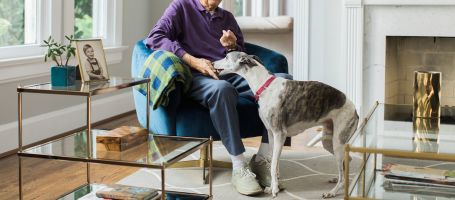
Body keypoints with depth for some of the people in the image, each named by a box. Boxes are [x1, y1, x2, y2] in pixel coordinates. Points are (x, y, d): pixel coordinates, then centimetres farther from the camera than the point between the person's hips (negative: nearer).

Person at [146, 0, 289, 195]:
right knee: (222, 88, -41)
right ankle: (239, 167, -36)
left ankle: (262, 159, -20)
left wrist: (232, 47, 0)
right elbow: (155, 37, -4)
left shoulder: (228, 17, 25)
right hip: (198, 77, -5)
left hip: (232, 74, 5)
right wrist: (193, 61, -15)